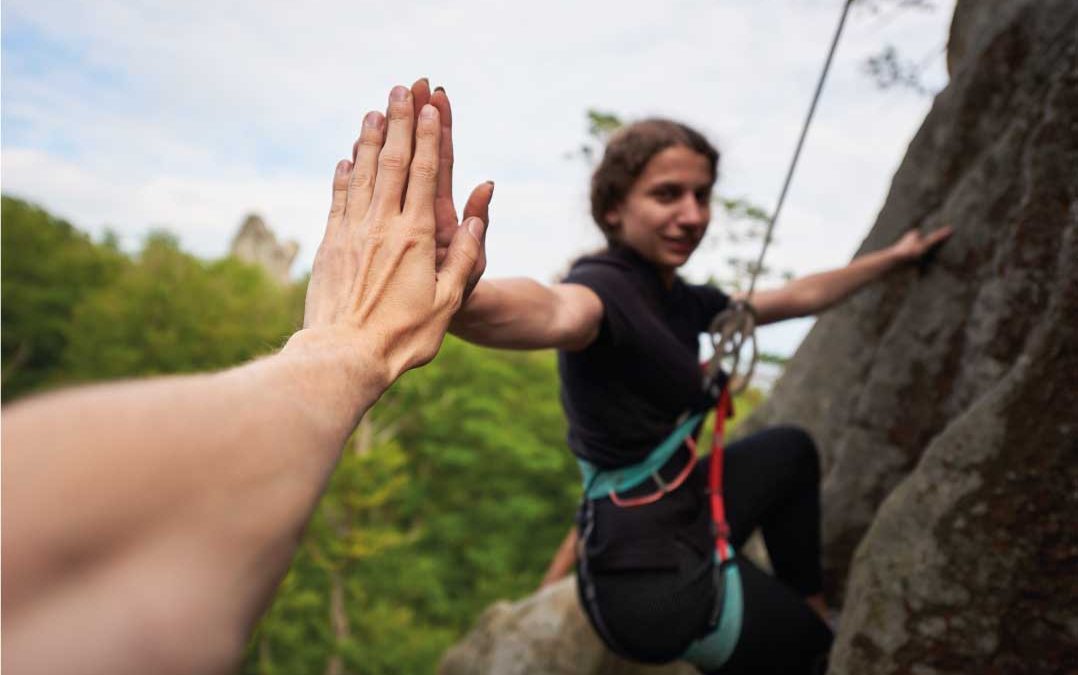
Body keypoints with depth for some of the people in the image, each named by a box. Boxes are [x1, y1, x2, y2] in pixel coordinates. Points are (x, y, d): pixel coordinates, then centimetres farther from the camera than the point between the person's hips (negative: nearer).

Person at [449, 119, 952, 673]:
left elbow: (799, 297, 20)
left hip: (682, 517, 9)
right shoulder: (605, 288, -25)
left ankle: (809, 608, 44)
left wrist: (894, 256, 30)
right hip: (660, 578, -9)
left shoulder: (679, 301, 4)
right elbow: (554, 313, -52)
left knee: (791, 448, 30)